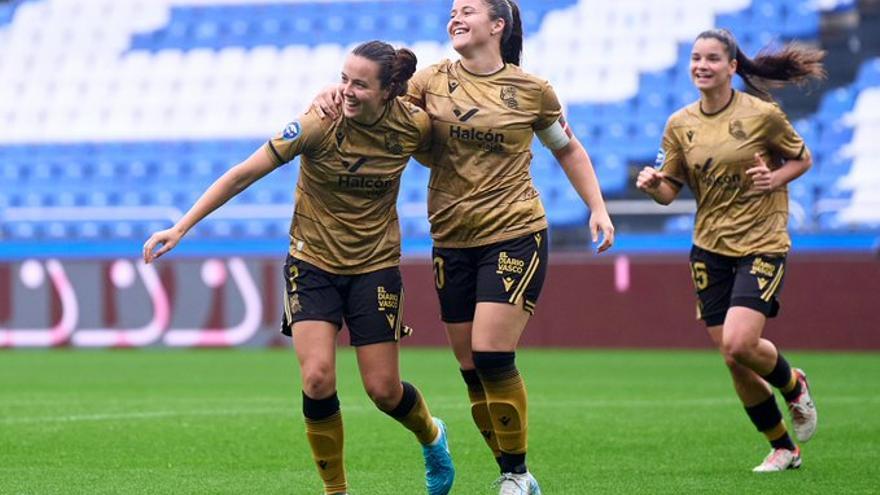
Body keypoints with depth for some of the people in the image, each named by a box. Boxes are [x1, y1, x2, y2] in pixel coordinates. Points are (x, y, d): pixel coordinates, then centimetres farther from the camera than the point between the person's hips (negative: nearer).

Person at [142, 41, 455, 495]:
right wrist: (180, 228, -17)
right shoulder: (318, 125, -20)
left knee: (383, 390, 0)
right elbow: (242, 175, -16)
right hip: (313, 263, -1)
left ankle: (432, 437, 36)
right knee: (317, 379, -18)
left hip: (375, 266, 1)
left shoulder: (415, 126, -13)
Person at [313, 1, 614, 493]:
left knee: (491, 354, -16)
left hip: (514, 235, -4)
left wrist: (598, 208, 7)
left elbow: (568, 149, 13)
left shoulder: (532, 90, 0)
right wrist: (334, 95, -14)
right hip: (452, 241, 4)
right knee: (472, 369, 3)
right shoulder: (433, 80, 5)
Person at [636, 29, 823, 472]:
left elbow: (802, 158, 5)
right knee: (735, 363, 4)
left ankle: (793, 385, 13)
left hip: (761, 244, -4)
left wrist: (775, 178, -14)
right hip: (710, 248, 4)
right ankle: (783, 448, 23)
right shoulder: (679, 125, 3)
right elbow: (670, 191, 6)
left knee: (738, 344, -21)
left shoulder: (762, 114, -8)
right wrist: (653, 185, -17)